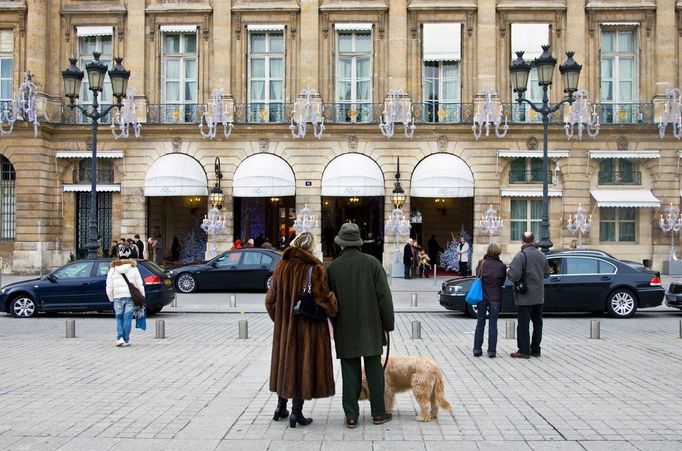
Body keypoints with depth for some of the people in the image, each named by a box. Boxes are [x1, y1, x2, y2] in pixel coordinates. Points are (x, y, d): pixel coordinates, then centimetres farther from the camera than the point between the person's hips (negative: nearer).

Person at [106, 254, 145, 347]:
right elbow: (140, 286, 1)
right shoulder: (133, 268, 1)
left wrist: (111, 299, 14)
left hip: (118, 297, 1)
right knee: (127, 318, 3)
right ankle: (126, 340, 5)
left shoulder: (112, 269, 5)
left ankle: (119, 338, -3)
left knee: (119, 318, 11)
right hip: (130, 297, -1)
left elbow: (109, 287, 4)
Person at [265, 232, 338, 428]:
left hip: (284, 326, 5)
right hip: (309, 326, -5)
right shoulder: (315, 268, -15)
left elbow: (271, 299, 5)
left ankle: (281, 407, 27)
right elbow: (323, 298, -17)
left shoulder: (281, 267, 0)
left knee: (286, 362, 18)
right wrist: (334, 309, 3)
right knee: (304, 365, 4)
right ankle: (296, 412, 7)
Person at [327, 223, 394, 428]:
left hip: (345, 329, 0)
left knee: (350, 373, 5)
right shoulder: (372, 263, -5)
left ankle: (351, 416, 8)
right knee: (374, 371, 9)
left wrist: (335, 323, 14)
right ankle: (378, 413, 16)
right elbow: (384, 296, -5)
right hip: (371, 327, 0)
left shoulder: (333, 267, -3)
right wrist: (388, 323, 3)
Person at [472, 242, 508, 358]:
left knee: (480, 323, 11)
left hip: (482, 296, 1)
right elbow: (502, 282, 4)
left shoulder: (482, 263, -7)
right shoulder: (502, 266, -6)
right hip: (496, 298, -1)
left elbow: (477, 275, 4)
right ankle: (492, 350, 3)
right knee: (493, 324, 5)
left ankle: (477, 349, 11)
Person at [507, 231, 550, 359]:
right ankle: (535, 349, 20)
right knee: (537, 322, 13)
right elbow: (547, 273, 16)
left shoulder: (521, 255, -16)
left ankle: (524, 351, 1)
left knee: (523, 323, -1)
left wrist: (508, 271, -4)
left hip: (525, 296, -6)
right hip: (539, 296, 6)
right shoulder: (541, 255, 6)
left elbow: (514, 275, -24)